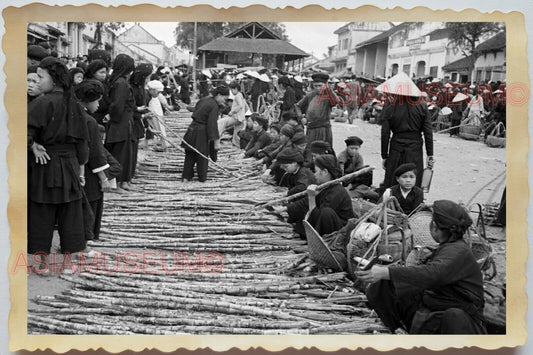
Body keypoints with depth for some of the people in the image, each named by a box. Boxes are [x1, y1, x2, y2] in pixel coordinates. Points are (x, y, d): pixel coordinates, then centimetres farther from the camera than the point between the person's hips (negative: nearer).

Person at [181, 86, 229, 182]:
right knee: (202, 156, 7)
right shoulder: (214, 106, -16)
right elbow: (212, 124, -20)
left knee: (190, 156, 14)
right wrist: (216, 140, -17)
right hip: (202, 133, -7)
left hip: (192, 129, 8)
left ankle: (186, 177, 17)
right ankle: (202, 178, 17)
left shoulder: (204, 99, 9)